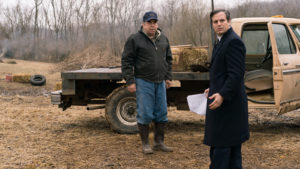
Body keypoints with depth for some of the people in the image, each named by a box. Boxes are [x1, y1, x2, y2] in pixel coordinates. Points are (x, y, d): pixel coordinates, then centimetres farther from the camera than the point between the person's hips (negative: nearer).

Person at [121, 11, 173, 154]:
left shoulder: (163, 39, 10)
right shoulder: (134, 40, -7)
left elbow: (168, 59, 19)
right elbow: (126, 61, -8)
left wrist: (168, 77, 13)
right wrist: (130, 81, -12)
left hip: (160, 82, 6)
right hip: (144, 82, -5)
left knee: (161, 113, 8)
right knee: (145, 114, -2)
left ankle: (159, 142, 19)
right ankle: (145, 144, 10)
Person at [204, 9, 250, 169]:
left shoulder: (233, 41, -16)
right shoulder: (221, 42, 15)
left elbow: (237, 74, -23)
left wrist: (222, 95, -28)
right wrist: (213, 88, 21)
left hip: (227, 101, -10)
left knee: (220, 144, -6)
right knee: (231, 143, 15)